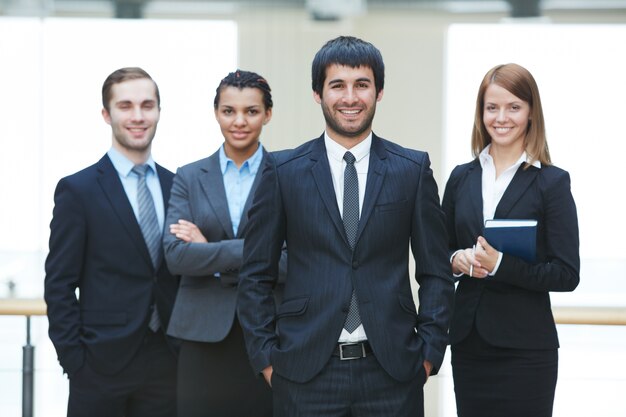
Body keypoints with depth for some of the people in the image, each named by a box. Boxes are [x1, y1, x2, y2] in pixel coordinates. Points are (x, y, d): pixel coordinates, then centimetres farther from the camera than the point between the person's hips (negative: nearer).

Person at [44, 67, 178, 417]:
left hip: (166, 361, 4)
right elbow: (59, 286, -4)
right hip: (103, 362, -4)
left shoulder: (176, 187, 10)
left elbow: (183, 275, 14)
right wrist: (74, 360, -9)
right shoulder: (78, 190, -3)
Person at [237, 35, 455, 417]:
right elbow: (256, 275, 6)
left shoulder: (413, 169, 5)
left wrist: (430, 352, 0)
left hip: (392, 370, 1)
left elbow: (436, 273, 8)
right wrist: (265, 356, 0)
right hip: (306, 371, 0)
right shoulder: (284, 171, 4)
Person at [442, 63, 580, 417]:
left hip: (525, 348, -4)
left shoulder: (551, 182, -4)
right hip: (468, 344, 4)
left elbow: (566, 275, -8)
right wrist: (457, 260, -8)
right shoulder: (462, 178, 8)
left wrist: (500, 265, -19)